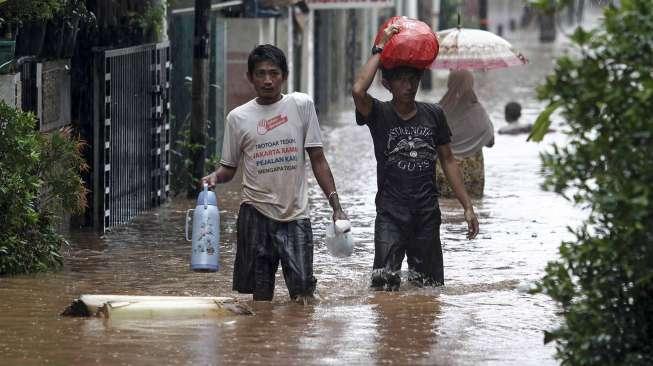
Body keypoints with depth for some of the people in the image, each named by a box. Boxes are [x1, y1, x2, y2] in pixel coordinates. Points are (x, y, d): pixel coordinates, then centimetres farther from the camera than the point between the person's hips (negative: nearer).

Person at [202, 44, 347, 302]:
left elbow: (317, 159, 4)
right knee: (261, 293, 3)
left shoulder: (301, 105, 3)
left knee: (303, 292, -8)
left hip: (295, 215, -1)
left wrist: (336, 205, -2)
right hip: (256, 213, 1)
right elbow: (229, 167, 13)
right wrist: (215, 177, -11)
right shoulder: (238, 117, 4)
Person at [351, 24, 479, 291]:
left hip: (427, 213, 3)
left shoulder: (433, 114, 7)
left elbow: (447, 161, 14)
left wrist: (467, 206, 11)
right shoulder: (379, 114, -3)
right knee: (385, 286, -16)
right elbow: (358, 91, -25)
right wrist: (379, 49, -16)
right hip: (391, 212, -3)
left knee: (430, 286, 8)